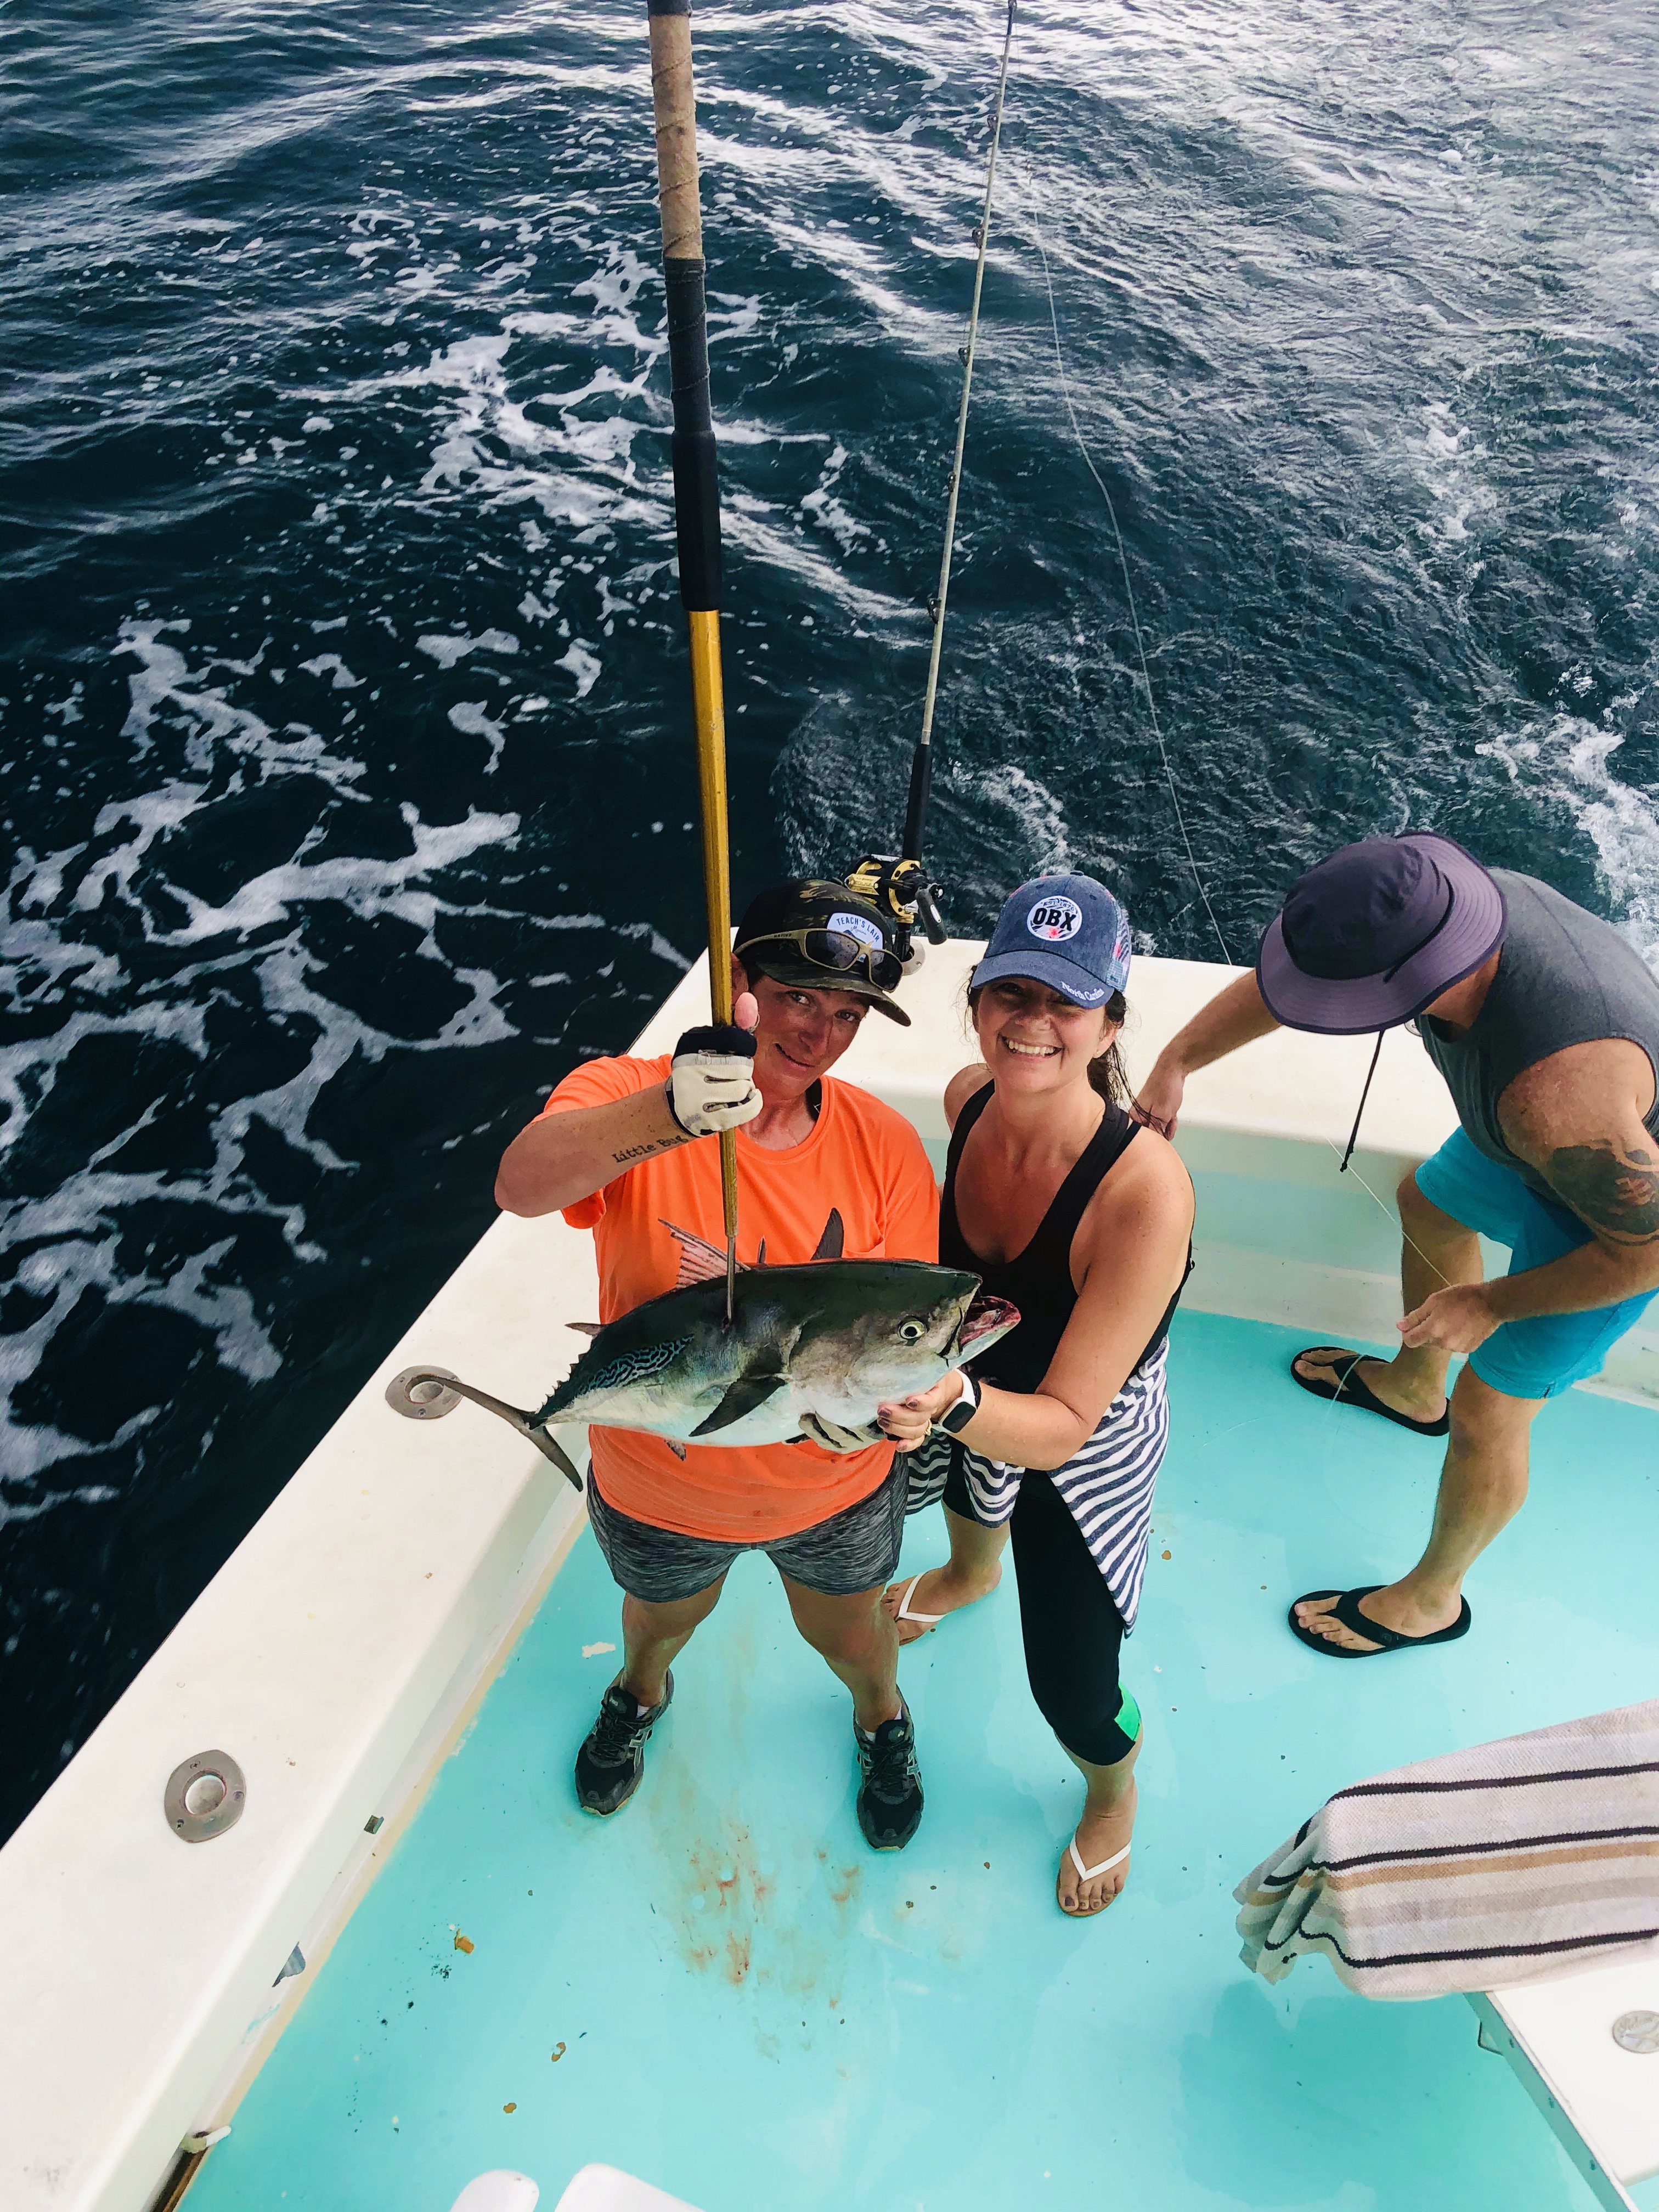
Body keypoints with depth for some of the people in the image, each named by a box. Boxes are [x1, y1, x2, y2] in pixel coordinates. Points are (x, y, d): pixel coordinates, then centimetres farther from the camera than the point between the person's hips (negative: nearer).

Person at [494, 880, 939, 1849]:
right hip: (660, 1480, 0)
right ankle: (643, 1691, 71)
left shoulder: (884, 1143, -18)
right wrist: (671, 1113, -63)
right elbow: (523, 1185, -46)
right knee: (664, 1617, 33)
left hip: (834, 1482, 1)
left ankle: (883, 1715, 68)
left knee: (847, 1634, 30)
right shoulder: (627, 1097, -25)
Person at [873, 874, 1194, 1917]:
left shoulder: (1147, 1191, -42)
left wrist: (955, 1400, -55)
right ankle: (971, 1572, 78)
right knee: (968, 1495, 37)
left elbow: (1061, 1429, -38)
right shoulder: (968, 1097, -25)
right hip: (967, 1392, 5)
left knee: (1071, 1688, 12)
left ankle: (1113, 1794, 52)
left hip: (1089, 1444, -5)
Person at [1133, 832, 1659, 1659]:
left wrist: (1494, 1305, -20)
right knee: (1427, 1207, 29)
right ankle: (1412, 1388, 58)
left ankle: (1430, 1599, 33)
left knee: (1489, 1413, 5)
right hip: (1546, 1140, 8)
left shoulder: (1556, 1092, -48)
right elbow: (1280, 981, -10)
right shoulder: (1453, 905, -26)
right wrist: (1176, 1062, -11)